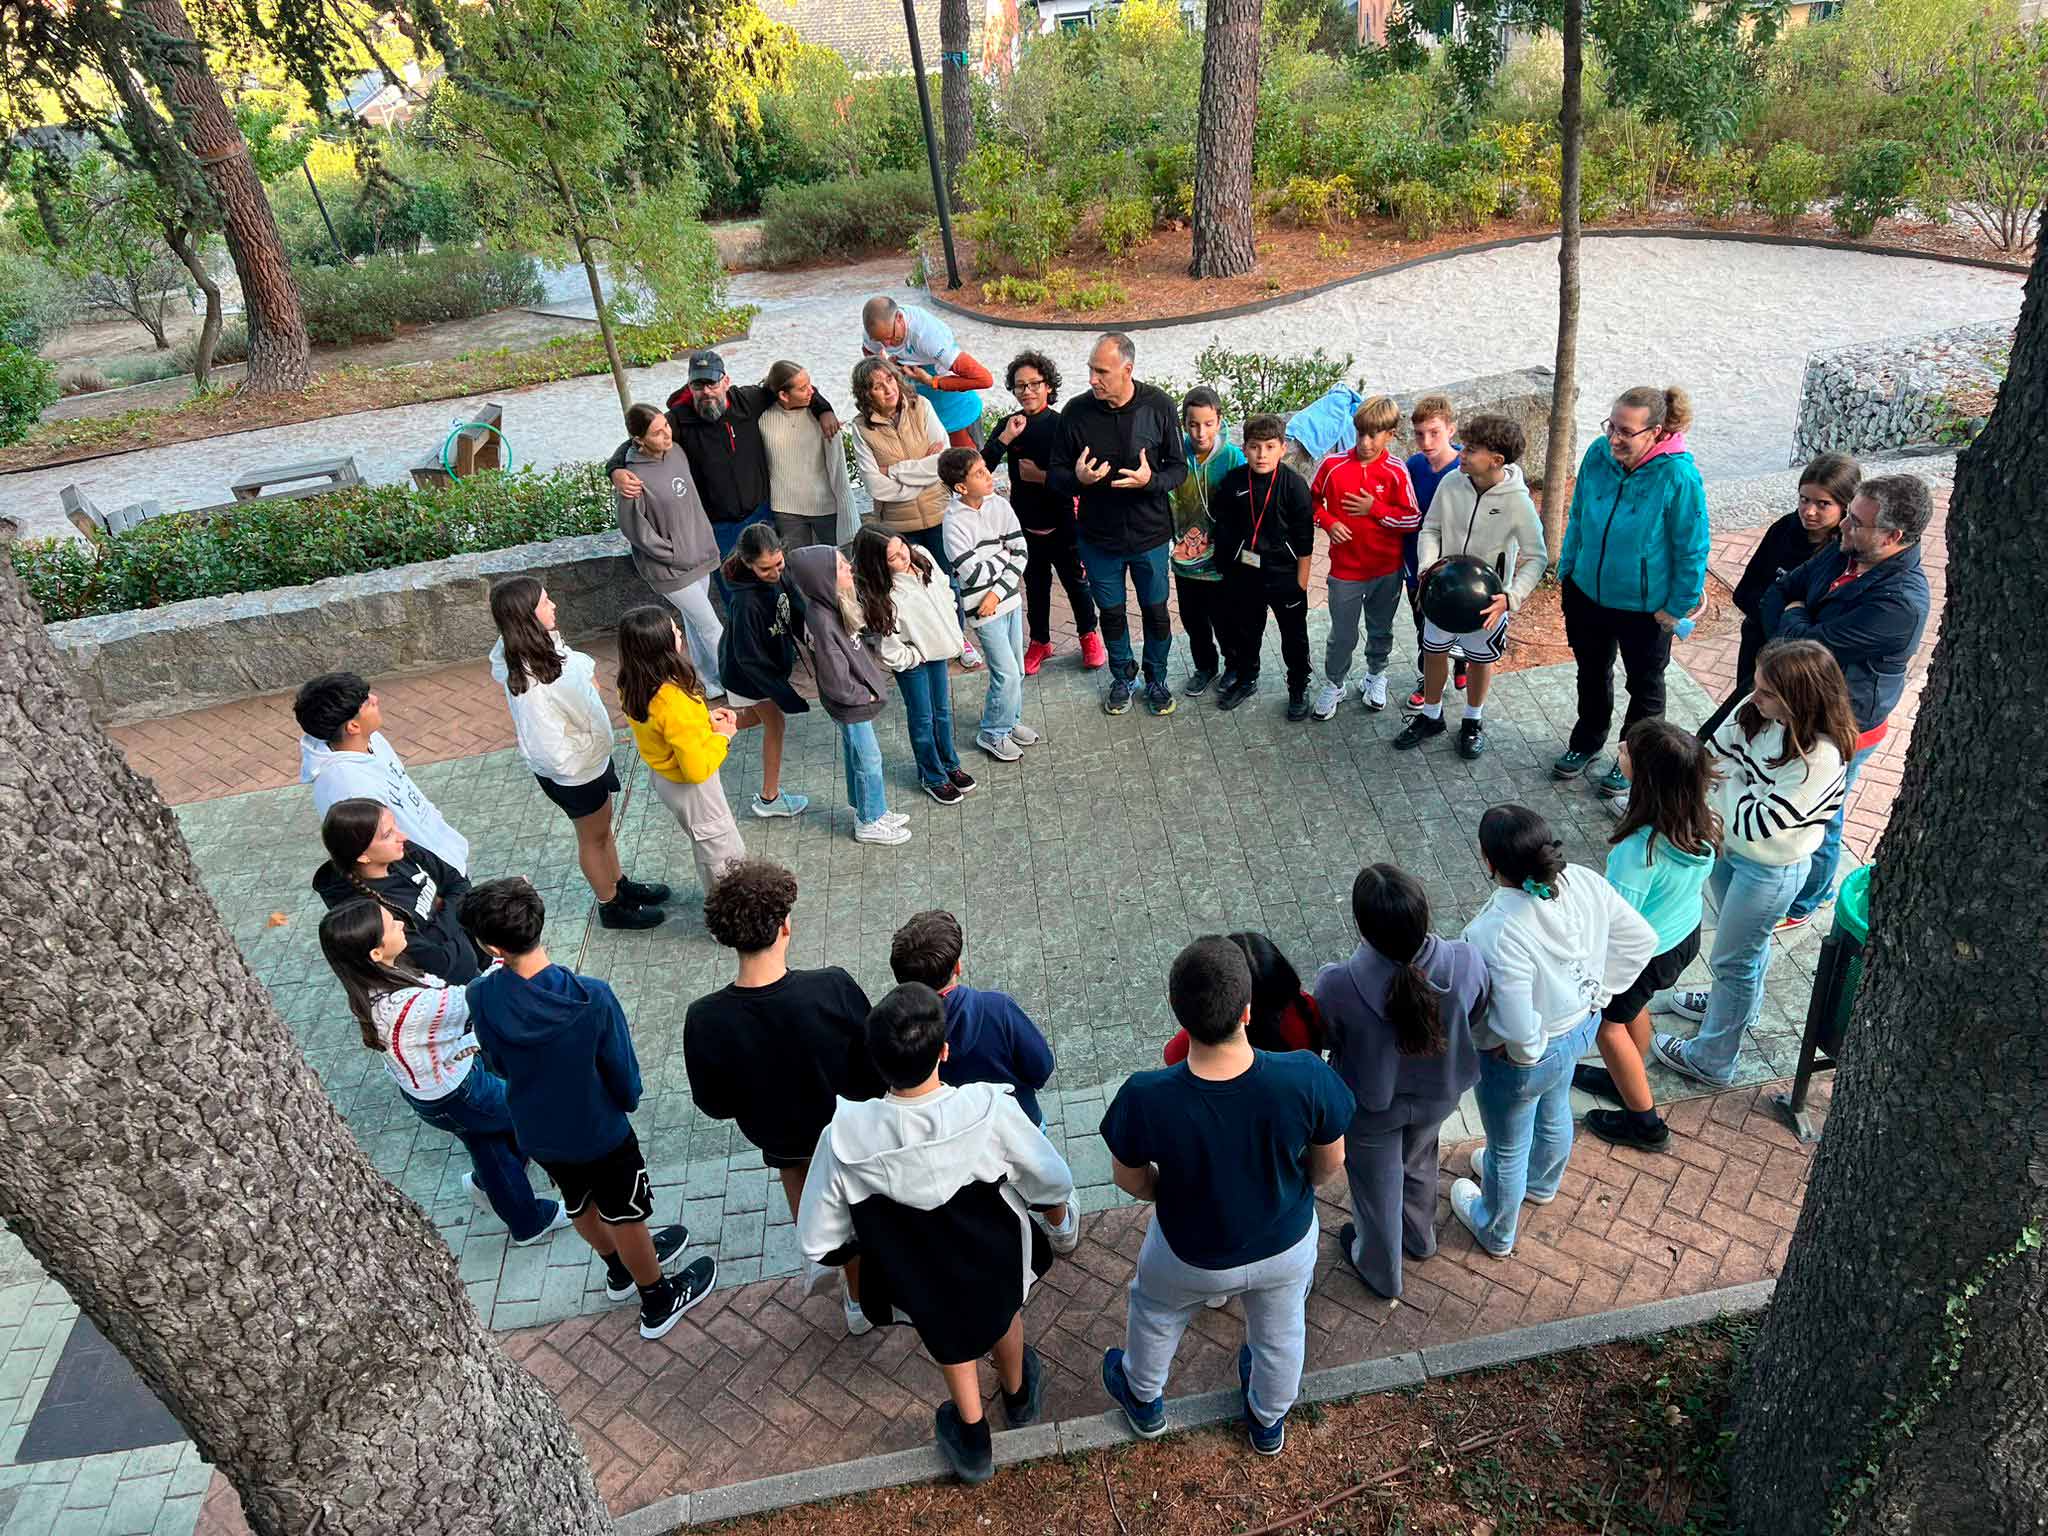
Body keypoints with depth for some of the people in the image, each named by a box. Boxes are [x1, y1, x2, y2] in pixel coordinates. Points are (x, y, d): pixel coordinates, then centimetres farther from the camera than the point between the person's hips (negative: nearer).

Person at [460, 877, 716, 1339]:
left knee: (581, 1205, 30)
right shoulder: (591, 997, -34)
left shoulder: (481, 997, -24)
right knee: (625, 1217, 20)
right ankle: (658, 1301, 42)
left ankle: (621, 1268, 56)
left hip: (536, 1134, 4)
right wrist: (627, 1100, 5)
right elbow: (622, 1072, -19)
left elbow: (498, 1063, -4)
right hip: (599, 1133, -4)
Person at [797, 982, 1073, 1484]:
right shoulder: (989, 1108, -36)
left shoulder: (845, 1137, -34)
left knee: (950, 1336, 34)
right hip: (998, 1266, 1)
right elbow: (1057, 1183, -20)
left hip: (922, 1286, 0)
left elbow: (816, 1243, -20)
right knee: (1003, 1317, 37)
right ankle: (1018, 1395, 66)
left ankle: (971, 1439, 59)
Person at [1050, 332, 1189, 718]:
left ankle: (1156, 679, 38)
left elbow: (1179, 467, -5)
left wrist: (1151, 480, -26)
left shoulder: (1158, 406, -13)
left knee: (1156, 612, 15)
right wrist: (1077, 478, -28)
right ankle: (1123, 678, 41)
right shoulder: (1075, 411, -12)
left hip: (1150, 534, -1)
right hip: (1099, 537, 1)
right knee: (1111, 613, 17)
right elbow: (1056, 477, -4)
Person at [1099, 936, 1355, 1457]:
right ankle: (1269, 1422, 64)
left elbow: (1131, 1181, -16)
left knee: (1155, 1316, 34)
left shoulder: (1146, 1100, -38)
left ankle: (1144, 1401, 63)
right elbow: (1329, 1162, -14)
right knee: (1279, 1333, 34)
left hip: (1191, 1256, -1)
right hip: (1287, 1244, 1)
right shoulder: (1306, 1078, -36)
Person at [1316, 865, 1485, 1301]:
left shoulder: (1337, 985, -39)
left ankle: (1382, 1274, 54)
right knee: (1419, 1164, 36)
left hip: (1370, 1107, -3)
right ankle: (1420, 1237, 65)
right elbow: (1474, 1018, -9)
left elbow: (1329, 1041, -17)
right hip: (1440, 1094, 3)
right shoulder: (1466, 962, -31)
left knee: (1377, 1188, 27)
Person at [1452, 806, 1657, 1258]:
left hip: (1524, 1059, -6)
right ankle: (1542, 1182, 68)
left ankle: (1496, 1233, 53)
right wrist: (1597, 990, 2)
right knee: (1554, 1110, 37)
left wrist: (1522, 1050, -15)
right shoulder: (1583, 881, -22)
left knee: (1507, 1148, 24)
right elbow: (1641, 940, -7)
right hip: (1580, 1026, 7)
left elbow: (1518, 1029, -38)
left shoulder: (1497, 933, -43)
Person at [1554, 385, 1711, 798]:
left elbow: (1692, 548, -17)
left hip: (1645, 606, -4)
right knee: (1592, 673, 26)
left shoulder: (1678, 476, -27)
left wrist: (1678, 606, -11)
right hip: (1587, 591, 5)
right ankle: (1586, 743, 49)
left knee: (1645, 686, 19)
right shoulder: (1599, 454, -13)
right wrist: (1567, 567, 9)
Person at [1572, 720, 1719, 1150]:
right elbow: (1699, 882, 1)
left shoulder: (1639, 848, -41)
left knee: (1607, 1021, 20)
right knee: (1633, 1006, 32)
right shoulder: (1700, 820, -18)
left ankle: (1644, 1121, 35)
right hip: (1686, 936, 7)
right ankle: (1627, 1080, 56)